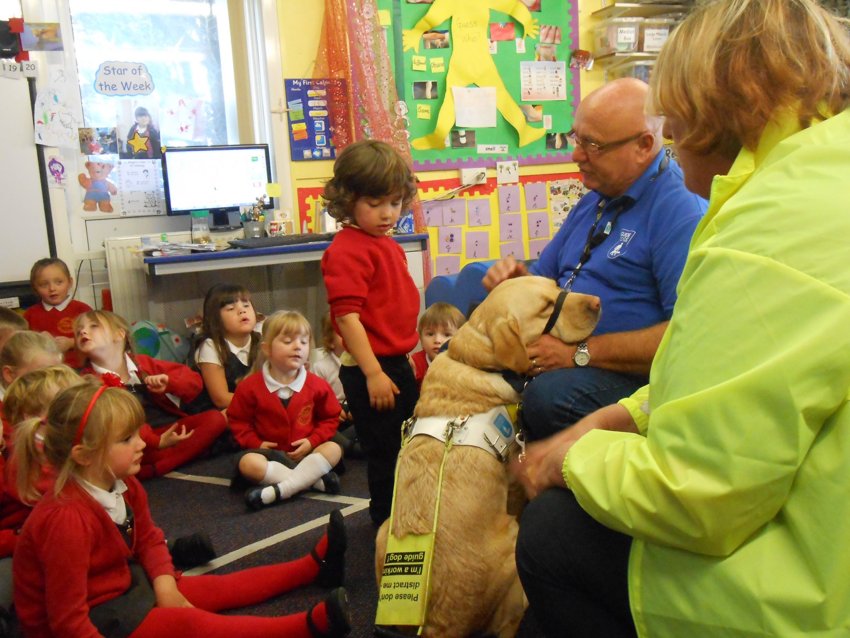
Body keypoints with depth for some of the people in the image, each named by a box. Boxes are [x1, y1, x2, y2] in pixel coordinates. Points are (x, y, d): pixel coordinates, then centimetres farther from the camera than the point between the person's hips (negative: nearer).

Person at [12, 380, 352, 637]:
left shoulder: (123, 486, -6)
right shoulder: (65, 519, -33)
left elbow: (148, 538, 8)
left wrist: (166, 586, -9)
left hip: (125, 585, 9)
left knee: (217, 588, 8)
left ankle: (315, 566, 14)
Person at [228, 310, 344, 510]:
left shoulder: (317, 385, -2)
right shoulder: (251, 386, -5)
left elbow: (330, 417, 6)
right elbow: (237, 419, 4)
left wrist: (312, 441, -8)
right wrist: (255, 442, -11)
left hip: (305, 452, 1)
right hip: (271, 453, -1)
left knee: (334, 449, -28)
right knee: (247, 462, -33)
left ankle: (279, 490, -39)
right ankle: (315, 479, -32)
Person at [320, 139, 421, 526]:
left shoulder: (387, 245, 12)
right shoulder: (347, 250, -17)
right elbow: (346, 316, -23)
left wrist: (402, 359, 19)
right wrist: (373, 373, -25)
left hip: (396, 363, 10)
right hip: (371, 370, -10)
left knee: (409, 446, 20)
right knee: (385, 452, 2)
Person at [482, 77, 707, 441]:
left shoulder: (681, 211, -14)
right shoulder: (595, 201, 17)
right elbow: (546, 277, 24)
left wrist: (580, 353, -21)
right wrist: (520, 280, -1)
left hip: (634, 373, -8)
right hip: (560, 358, 8)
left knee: (549, 395, -37)